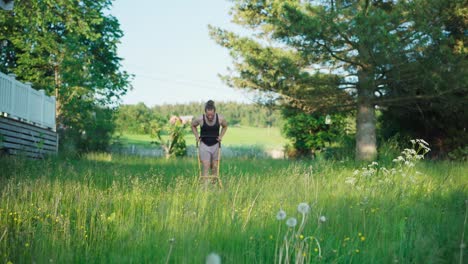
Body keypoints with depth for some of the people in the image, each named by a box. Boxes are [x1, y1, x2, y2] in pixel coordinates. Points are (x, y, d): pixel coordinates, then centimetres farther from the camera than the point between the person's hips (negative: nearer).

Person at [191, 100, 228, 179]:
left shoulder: (220, 118, -13)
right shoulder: (200, 119, -17)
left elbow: (225, 126, 10)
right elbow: (193, 126, 6)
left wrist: (221, 136, 0)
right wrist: (197, 136, -2)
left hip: (215, 145, 2)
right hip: (204, 145, -2)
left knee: (214, 167, 8)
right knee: (205, 166, -11)